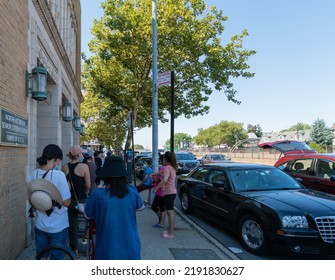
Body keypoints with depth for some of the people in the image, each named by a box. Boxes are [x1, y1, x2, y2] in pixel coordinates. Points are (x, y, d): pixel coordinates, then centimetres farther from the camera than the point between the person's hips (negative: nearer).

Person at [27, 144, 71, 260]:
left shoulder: (33, 174, -6)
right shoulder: (59, 175, -22)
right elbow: (66, 202, -19)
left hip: (40, 225, 5)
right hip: (58, 227, -5)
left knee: (41, 257, 21)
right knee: (56, 258, 13)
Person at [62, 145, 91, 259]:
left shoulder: (64, 167, -2)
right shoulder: (84, 166, -13)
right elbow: (88, 186, -9)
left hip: (69, 200, 4)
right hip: (81, 200, -4)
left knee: (72, 227, 11)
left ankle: (75, 252, 20)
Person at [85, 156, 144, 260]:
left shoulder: (98, 193, -16)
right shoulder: (132, 191, -8)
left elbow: (88, 215, 1)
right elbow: (140, 207, 13)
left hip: (107, 248, -2)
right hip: (130, 247, 2)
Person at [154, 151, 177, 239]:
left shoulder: (166, 167, -18)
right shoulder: (172, 167, 12)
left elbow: (164, 180, -33)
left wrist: (157, 187, -22)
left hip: (168, 193, -10)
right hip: (172, 191, 10)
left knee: (170, 212, -5)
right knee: (170, 212, 17)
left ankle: (171, 234, 1)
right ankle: (170, 229, 28)